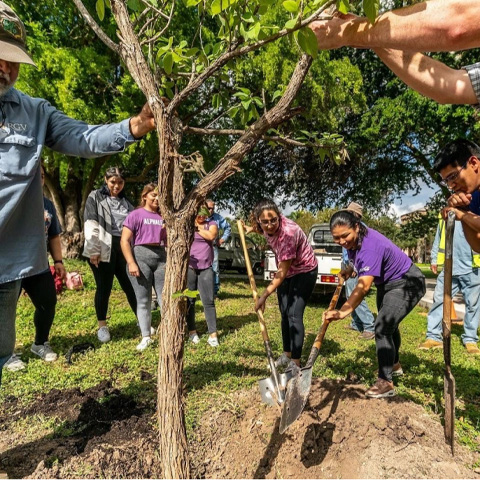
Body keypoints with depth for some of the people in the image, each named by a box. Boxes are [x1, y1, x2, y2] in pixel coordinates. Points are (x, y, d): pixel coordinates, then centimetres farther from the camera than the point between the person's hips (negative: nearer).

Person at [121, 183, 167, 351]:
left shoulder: (163, 216, 12)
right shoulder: (136, 214, 0)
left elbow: (168, 240, 21)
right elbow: (124, 241, -5)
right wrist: (131, 263, -13)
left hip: (161, 257, 4)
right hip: (141, 256, -3)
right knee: (143, 300, 4)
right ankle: (146, 337, 15)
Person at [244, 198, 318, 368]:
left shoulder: (289, 231, -37)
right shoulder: (266, 227, -16)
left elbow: (283, 271, -34)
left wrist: (264, 295, -33)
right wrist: (250, 229, -2)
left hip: (304, 271, -7)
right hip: (286, 271, 7)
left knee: (294, 314, -12)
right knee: (284, 313, 12)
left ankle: (295, 362, 0)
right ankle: (286, 355, 27)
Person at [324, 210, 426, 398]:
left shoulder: (370, 247, -40)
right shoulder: (353, 238, -13)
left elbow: (364, 286, -52)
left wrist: (343, 311, -63)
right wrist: (350, 269, -1)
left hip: (407, 284, -10)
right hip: (386, 283, 10)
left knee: (382, 329, -19)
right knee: (388, 325, 24)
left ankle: (386, 382, -5)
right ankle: (394, 365, 47)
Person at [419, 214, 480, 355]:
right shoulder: (444, 215, 13)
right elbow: (438, 239, 17)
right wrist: (434, 259, 14)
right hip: (449, 269, 3)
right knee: (439, 300, 1)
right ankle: (433, 337, 10)